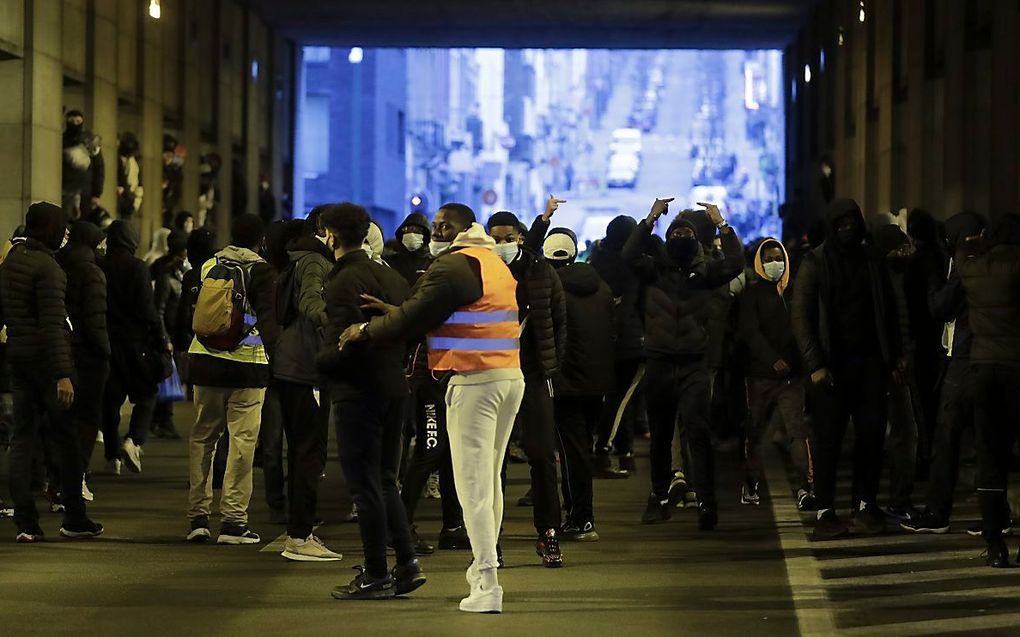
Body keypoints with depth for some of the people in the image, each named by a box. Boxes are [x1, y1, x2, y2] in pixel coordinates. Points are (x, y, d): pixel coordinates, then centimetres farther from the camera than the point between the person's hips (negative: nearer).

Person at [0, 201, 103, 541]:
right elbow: (52, 325, -20)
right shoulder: (47, 267, -15)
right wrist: (63, 374, -21)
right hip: (46, 360, -8)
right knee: (67, 439, 3)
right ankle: (74, 519, 10)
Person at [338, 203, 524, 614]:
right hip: (511, 376, 9)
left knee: (473, 484, -7)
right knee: (491, 479, 17)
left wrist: (366, 330, 8)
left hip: (474, 381, -9)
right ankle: (483, 566, 26)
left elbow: (415, 317, -8)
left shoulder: (454, 265, -10)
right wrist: (393, 316, 21)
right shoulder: (495, 263, 19)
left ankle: (488, 586, -11)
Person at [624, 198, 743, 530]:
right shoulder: (655, 270, 8)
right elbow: (630, 255, -9)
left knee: (697, 431, -14)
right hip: (659, 363, 2)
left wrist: (722, 225, -10)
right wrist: (650, 219, -13)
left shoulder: (704, 272, 7)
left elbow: (735, 264, -8)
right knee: (660, 436, 12)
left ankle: (707, 503, -17)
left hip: (695, 366, -2)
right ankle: (659, 498, 25)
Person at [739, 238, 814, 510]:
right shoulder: (752, 294, 2)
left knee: (798, 429, -11)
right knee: (754, 430, 8)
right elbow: (750, 332, -8)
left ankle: (805, 487, -16)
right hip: (760, 375, -1)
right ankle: (750, 485, 20)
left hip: (792, 374, 1)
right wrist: (774, 360, -18)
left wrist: (801, 361, -1)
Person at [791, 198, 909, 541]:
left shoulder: (873, 261, 10)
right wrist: (814, 365, -13)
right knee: (828, 438, -3)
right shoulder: (815, 263, -1)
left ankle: (865, 505, 11)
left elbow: (891, 308, 13)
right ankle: (824, 511, 0)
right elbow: (801, 317, -5)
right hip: (832, 364, -3)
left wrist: (898, 352, 3)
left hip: (870, 361, 3)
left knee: (872, 434, 1)